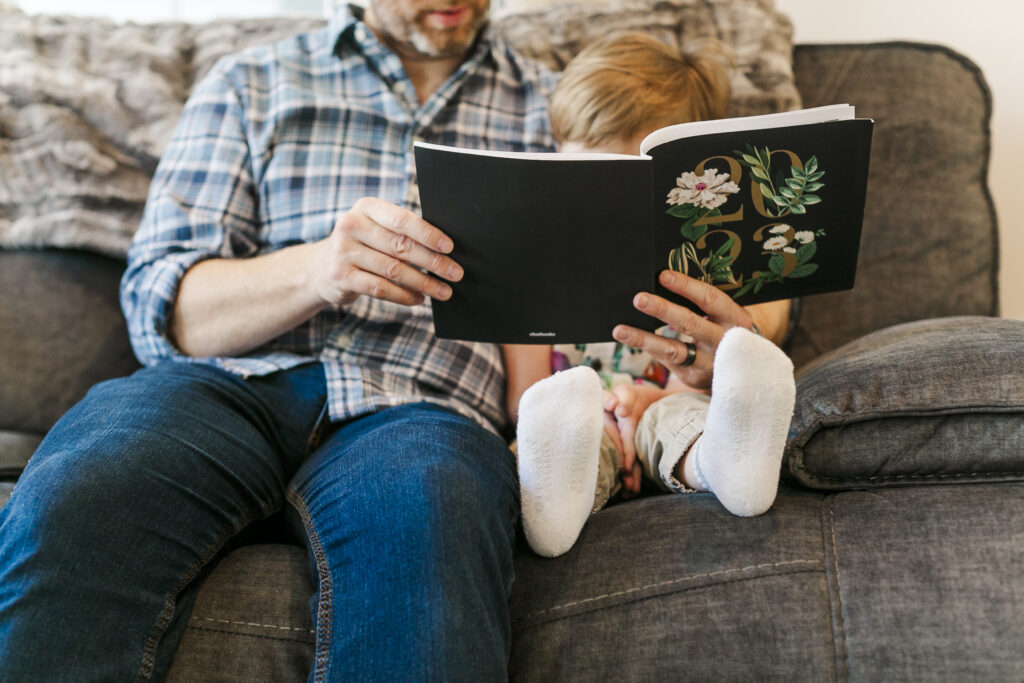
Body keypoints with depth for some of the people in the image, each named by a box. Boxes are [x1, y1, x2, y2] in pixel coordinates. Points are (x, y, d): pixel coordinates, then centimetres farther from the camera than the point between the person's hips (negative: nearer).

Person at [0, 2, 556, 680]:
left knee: (426, 512, -38)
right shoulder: (250, 84, 20)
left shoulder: (555, 107, 22)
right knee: (67, 506, -32)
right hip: (234, 377, 1)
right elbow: (160, 304, 8)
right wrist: (317, 271, -12)